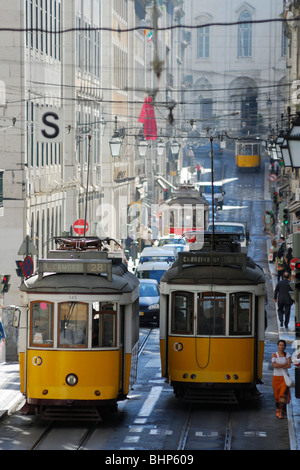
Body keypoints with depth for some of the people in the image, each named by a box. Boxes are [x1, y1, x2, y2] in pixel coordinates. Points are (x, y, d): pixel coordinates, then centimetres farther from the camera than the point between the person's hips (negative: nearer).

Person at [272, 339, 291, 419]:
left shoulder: (287, 355, 2)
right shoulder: (274, 355, 1)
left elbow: (289, 366, -10)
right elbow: (274, 365, -13)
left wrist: (279, 366, -13)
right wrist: (284, 364, -10)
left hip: (285, 377, -1)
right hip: (276, 377, 1)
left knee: (283, 394, -12)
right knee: (277, 395, 4)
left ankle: (281, 412, -17)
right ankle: (278, 410, 20)